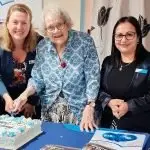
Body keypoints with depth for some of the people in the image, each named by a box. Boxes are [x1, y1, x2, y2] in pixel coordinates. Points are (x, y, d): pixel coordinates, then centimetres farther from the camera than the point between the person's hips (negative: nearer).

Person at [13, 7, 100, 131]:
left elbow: (93, 77, -15)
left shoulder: (84, 42, -14)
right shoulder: (42, 47, -2)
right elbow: (37, 78, 4)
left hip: (79, 110, -3)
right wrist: (25, 94, -15)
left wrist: (89, 107, -24)